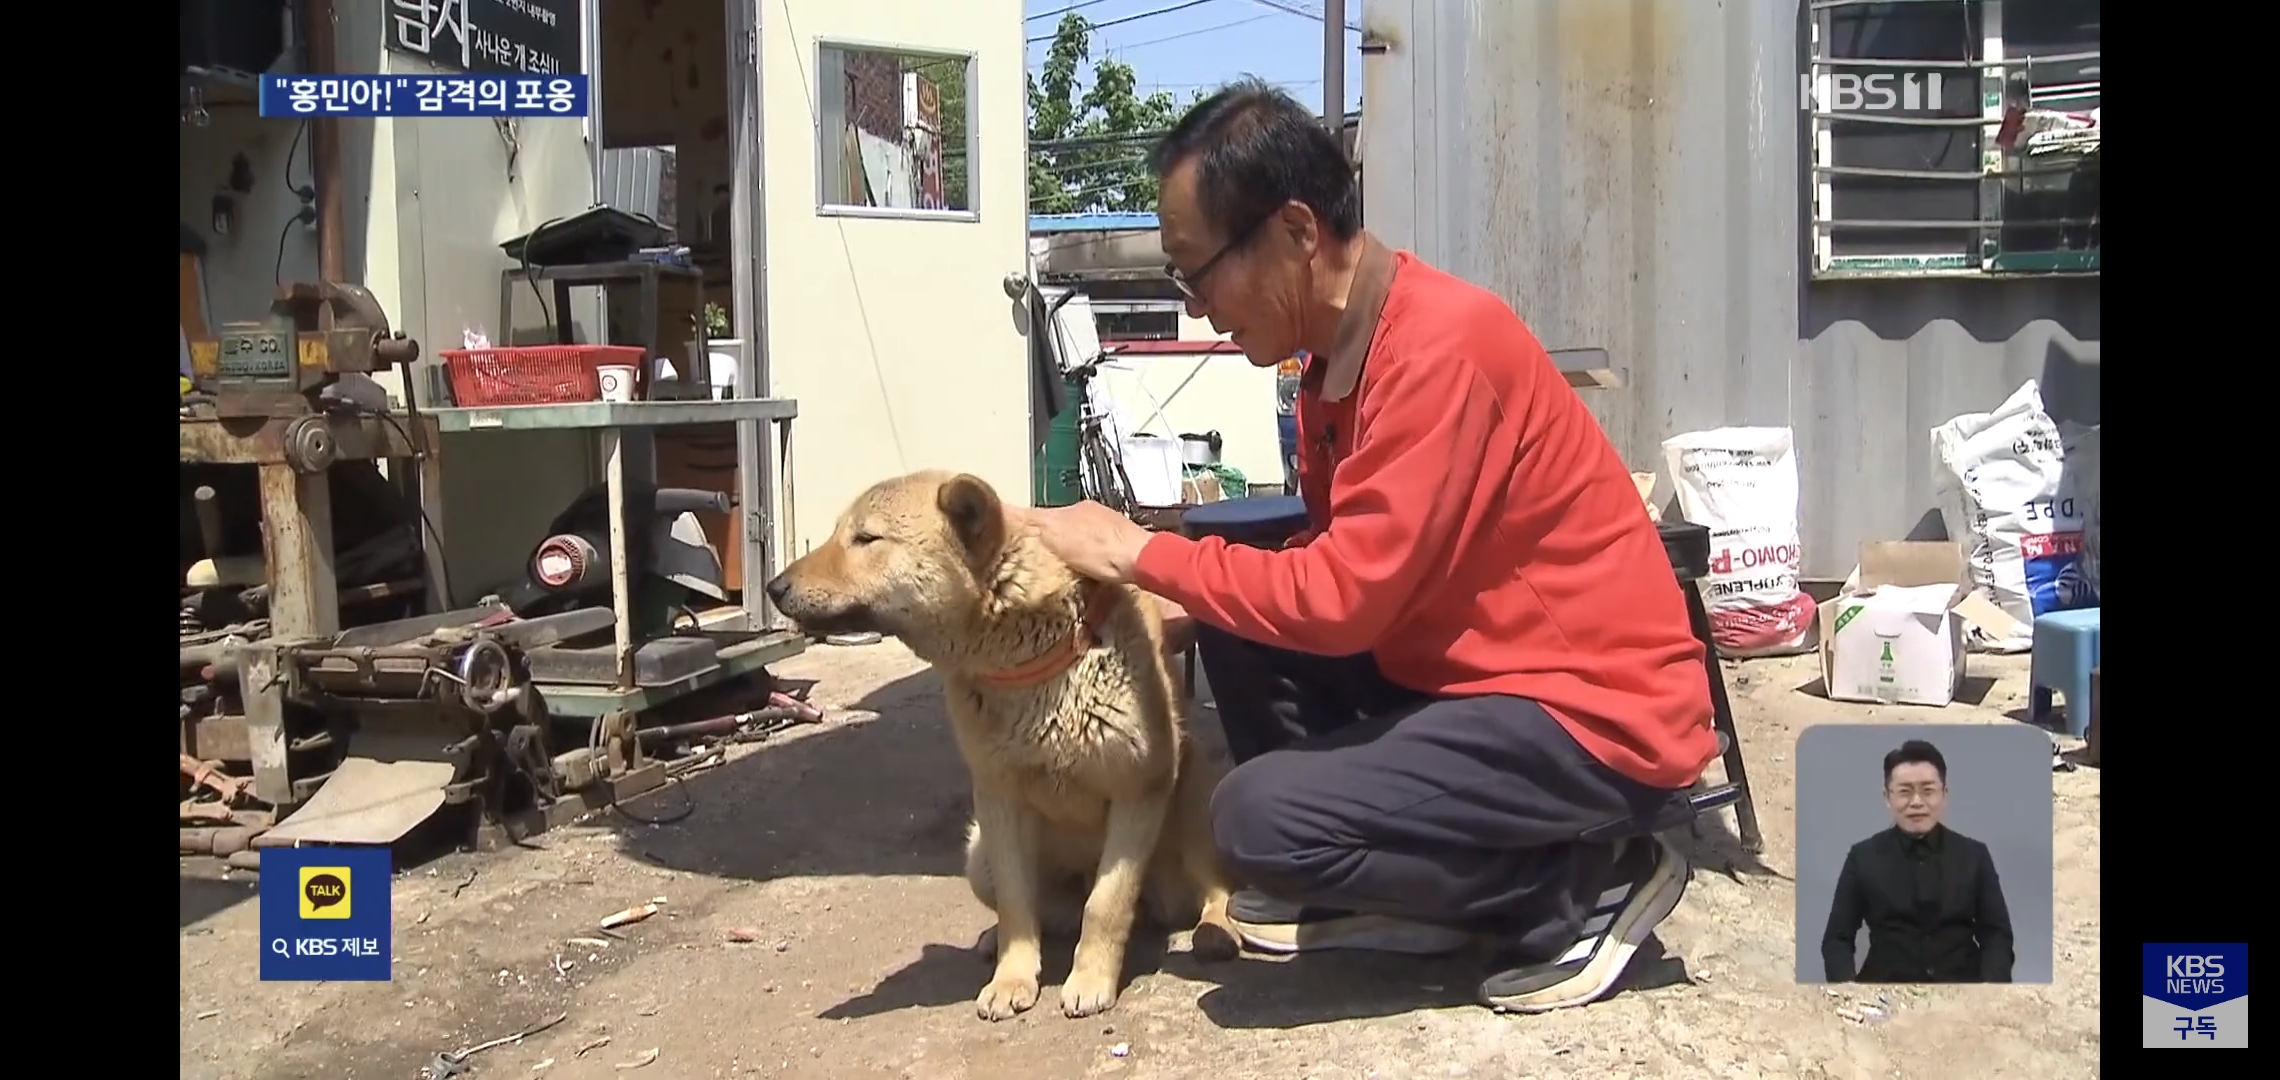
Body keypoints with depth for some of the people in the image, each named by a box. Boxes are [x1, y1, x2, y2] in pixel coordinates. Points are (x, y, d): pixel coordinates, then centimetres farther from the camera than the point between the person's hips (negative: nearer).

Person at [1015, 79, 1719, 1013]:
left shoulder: (1441, 347, -24)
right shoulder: (1339, 347, 5)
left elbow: (1343, 598, -26)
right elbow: (1335, 567, 10)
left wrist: (1140, 553, -15)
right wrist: (1171, 579, -5)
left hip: (1597, 720, -9)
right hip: (1469, 673, 9)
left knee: (1260, 821, -19)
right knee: (1230, 624, 3)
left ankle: (1585, 884, -1)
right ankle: (1382, 891, 7)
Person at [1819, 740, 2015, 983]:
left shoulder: (1974, 855, 10)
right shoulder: (1863, 857, 5)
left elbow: (1997, 934, 8)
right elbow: (1837, 937, 5)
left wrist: (1992, 982, -14)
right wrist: (1846, 983, -16)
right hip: (1886, 984, -2)